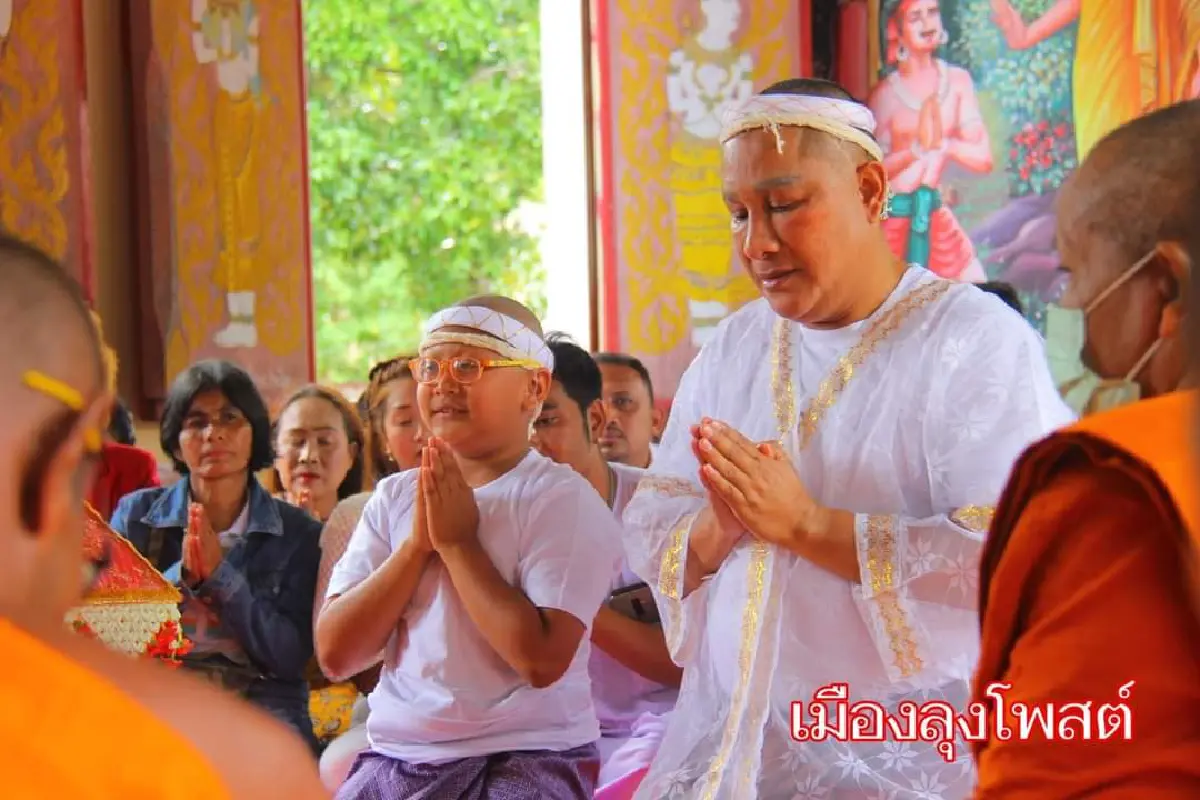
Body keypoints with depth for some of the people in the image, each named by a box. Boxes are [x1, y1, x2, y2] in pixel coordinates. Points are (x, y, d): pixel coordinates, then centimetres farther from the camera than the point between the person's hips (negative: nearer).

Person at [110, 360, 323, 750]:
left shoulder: (298, 534, 8)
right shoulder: (135, 515, 12)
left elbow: (288, 656, -2)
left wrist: (220, 572, -12)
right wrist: (182, 575, -11)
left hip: (260, 697, 0)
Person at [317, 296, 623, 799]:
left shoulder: (562, 499, -5)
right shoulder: (393, 498, 10)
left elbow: (542, 661, -18)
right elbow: (335, 654, 2)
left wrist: (458, 541, -11)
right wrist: (418, 544, -7)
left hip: (528, 758, -4)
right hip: (396, 758, 5)